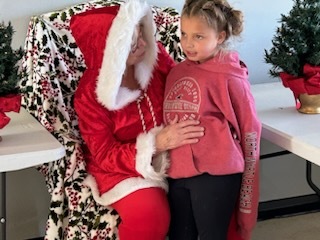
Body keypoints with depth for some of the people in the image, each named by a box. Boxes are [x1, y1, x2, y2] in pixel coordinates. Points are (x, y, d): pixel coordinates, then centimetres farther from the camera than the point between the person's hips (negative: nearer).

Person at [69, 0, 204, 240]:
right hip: (123, 168, -4)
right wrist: (157, 143, -31)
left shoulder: (155, 56, -8)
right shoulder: (90, 95, -17)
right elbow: (107, 156, -16)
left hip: (171, 158, 4)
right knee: (150, 214, -33)